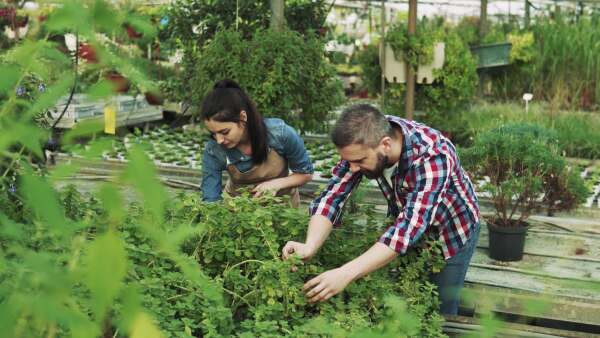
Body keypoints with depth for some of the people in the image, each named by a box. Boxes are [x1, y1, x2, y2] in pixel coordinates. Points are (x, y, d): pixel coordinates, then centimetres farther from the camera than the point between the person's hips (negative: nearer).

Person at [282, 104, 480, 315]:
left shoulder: (432, 156, -39)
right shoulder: (362, 144, -24)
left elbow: (411, 226, -46)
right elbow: (333, 195, -24)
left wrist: (346, 273, -54)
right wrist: (309, 247, -42)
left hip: (451, 231, -4)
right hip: (405, 228, 4)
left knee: (440, 310, 4)